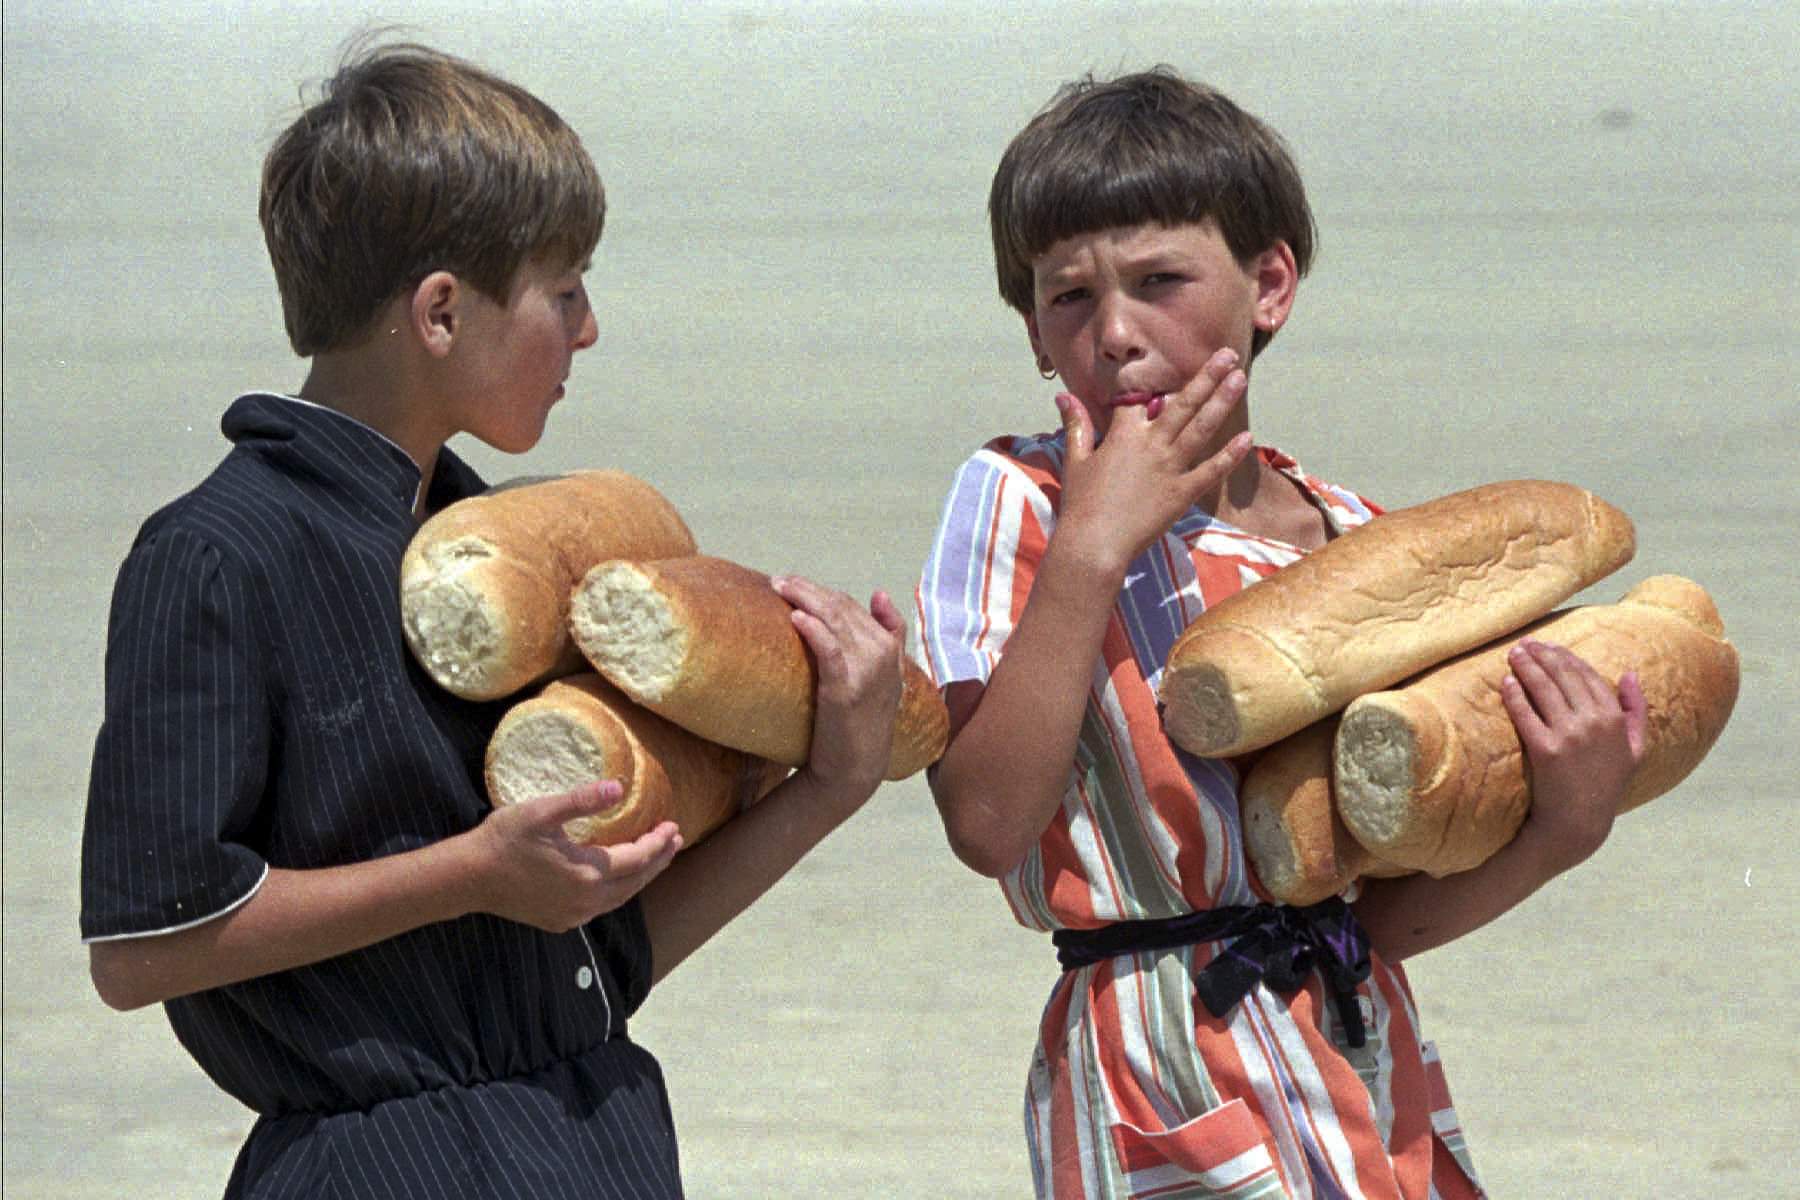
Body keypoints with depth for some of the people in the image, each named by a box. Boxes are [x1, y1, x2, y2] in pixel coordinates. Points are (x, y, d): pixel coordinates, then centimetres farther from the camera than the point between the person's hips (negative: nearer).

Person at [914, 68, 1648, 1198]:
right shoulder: (1020, 501, -5)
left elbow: (1385, 912, 6)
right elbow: (987, 822, -20)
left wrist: (1564, 825, -9)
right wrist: (1092, 548, -20)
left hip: (1370, 1055, 4)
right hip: (1170, 1086, -4)